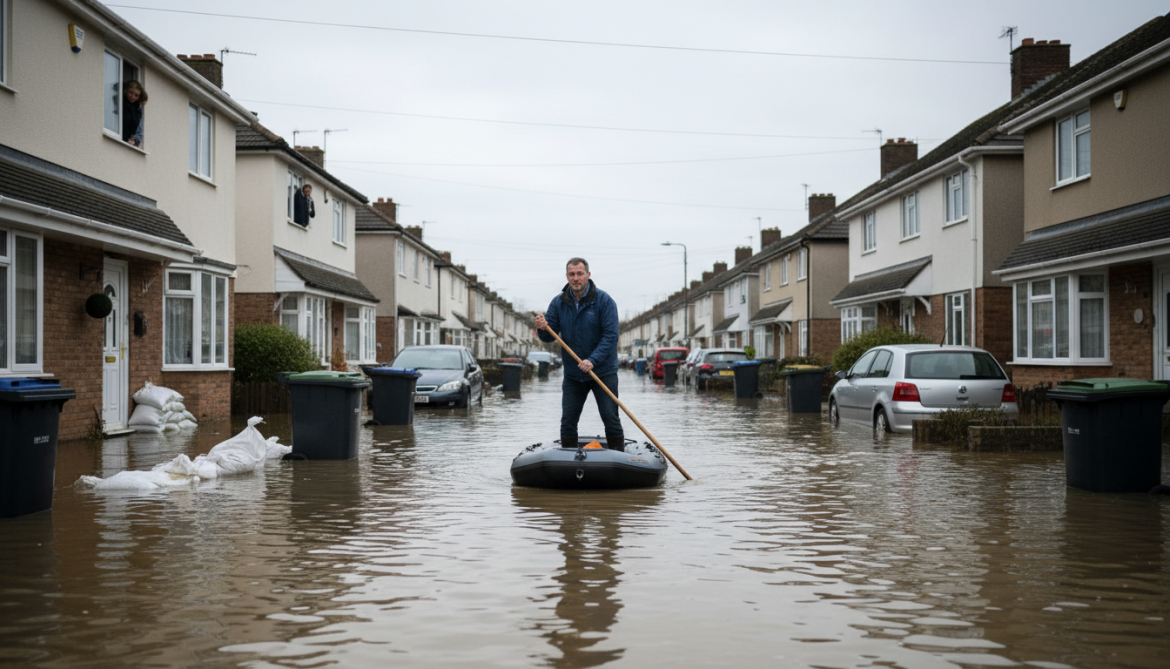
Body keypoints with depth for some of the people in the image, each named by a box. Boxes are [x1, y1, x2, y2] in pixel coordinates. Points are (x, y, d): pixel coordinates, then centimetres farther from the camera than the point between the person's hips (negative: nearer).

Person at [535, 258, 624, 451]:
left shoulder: (604, 300, -9)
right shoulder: (558, 303, 2)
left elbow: (611, 336, -15)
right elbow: (550, 337, 1)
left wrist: (592, 360, -26)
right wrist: (542, 328, -23)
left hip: (603, 372, -3)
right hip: (572, 375, 3)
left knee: (610, 419, -2)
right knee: (568, 422, 6)